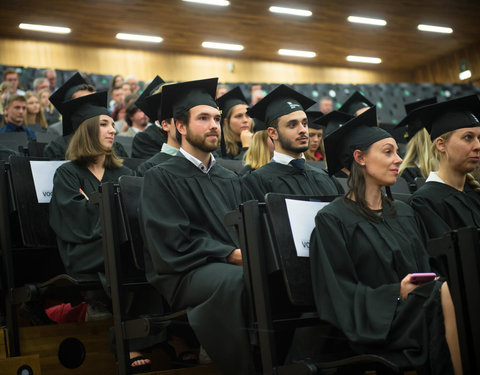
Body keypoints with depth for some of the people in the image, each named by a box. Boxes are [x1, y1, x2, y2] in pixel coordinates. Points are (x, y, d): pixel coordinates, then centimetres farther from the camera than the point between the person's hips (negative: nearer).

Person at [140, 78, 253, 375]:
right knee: (234, 280, -37)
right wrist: (231, 255, -17)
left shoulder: (229, 179, 21)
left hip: (234, 267, 5)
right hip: (184, 274, -5)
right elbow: (174, 245, -9)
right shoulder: (161, 177, 2)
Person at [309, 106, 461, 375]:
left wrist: (436, 286, -5)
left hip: (417, 307, 6)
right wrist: (398, 292, -17)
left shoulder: (404, 213, 22)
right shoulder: (333, 219, 0)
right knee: (450, 294, -30)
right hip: (374, 329, -6)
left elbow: (425, 269, 19)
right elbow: (341, 294, -6)